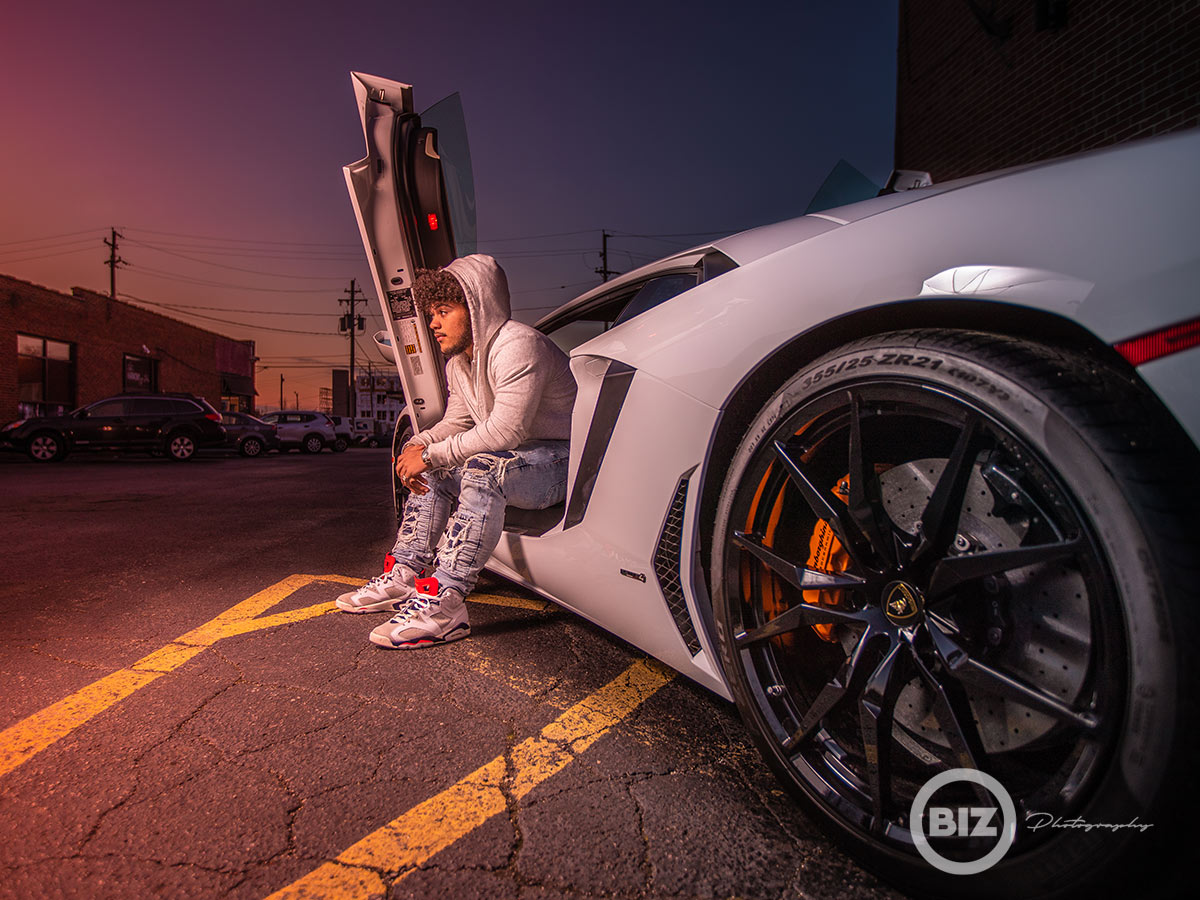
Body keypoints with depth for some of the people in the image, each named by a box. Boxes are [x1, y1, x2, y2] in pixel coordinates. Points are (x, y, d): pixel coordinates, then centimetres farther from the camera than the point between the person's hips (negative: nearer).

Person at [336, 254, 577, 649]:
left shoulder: (517, 344, -21)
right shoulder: (458, 361, 9)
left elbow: (505, 430, -28)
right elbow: (457, 422, 14)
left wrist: (432, 455, -22)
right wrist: (420, 445, -7)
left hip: (563, 461, -10)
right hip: (511, 457, 10)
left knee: (483, 469, -35)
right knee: (432, 471, 10)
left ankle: (444, 602, -33)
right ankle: (404, 575, 6)